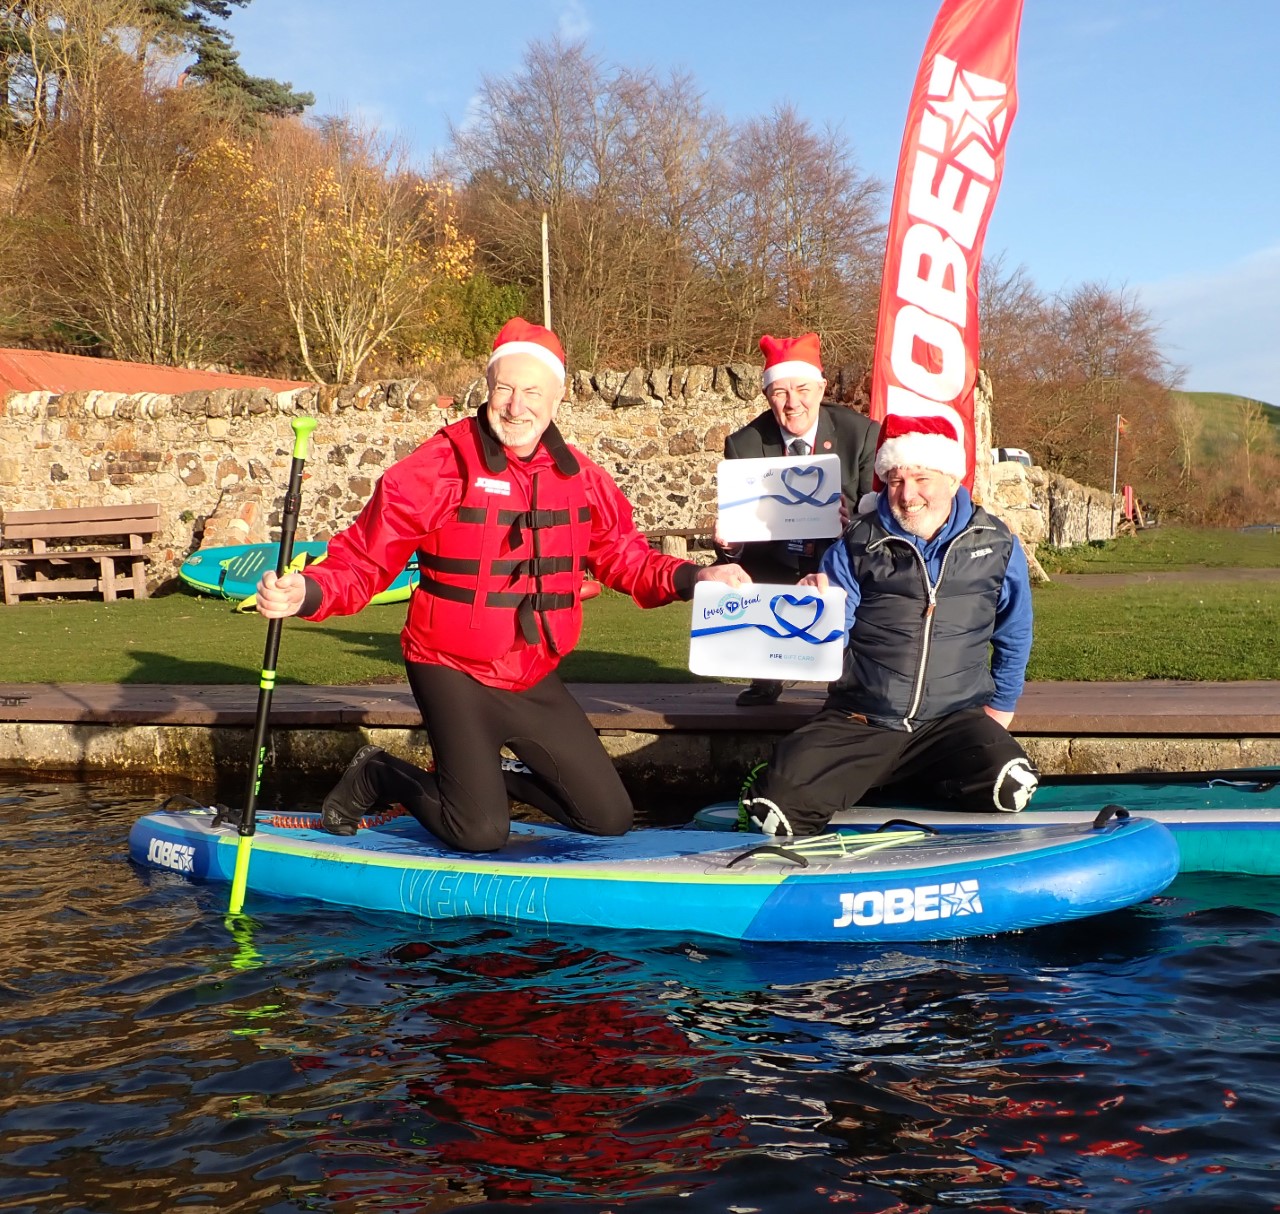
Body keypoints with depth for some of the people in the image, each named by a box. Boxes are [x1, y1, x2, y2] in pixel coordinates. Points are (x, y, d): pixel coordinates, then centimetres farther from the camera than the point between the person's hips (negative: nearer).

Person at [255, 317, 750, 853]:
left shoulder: (579, 476, 1)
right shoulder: (439, 466, -15)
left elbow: (625, 557, 10)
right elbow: (364, 560, -14)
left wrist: (692, 577, -6)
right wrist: (305, 593, -33)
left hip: (535, 681, 6)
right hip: (454, 673, -5)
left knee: (611, 819, 7)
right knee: (481, 833, -14)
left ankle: (497, 777, 30)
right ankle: (379, 776, 14)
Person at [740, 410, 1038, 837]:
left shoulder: (995, 545, 4)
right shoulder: (857, 545, 1)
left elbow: (1014, 635, 19)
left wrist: (1000, 705, 20)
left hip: (954, 719, 1)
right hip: (857, 722, -1)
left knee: (1008, 787, -28)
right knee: (780, 802, -21)